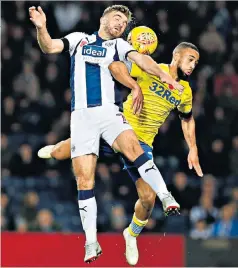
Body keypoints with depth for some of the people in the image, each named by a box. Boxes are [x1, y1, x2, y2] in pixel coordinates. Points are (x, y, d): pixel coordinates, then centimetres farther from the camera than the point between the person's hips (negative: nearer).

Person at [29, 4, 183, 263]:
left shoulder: (118, 45, 16)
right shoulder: (78, 39, 17)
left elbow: (140, 59, -1)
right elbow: (49, 48, 4)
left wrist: (163, 76, -20)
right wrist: (41, 28, -17)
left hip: (109, 112, 0)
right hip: (81, 115, 0)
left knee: (132, 147, -30)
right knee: (84, 179, -6)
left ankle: (166, 198, -34)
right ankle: (91, 242, -1)